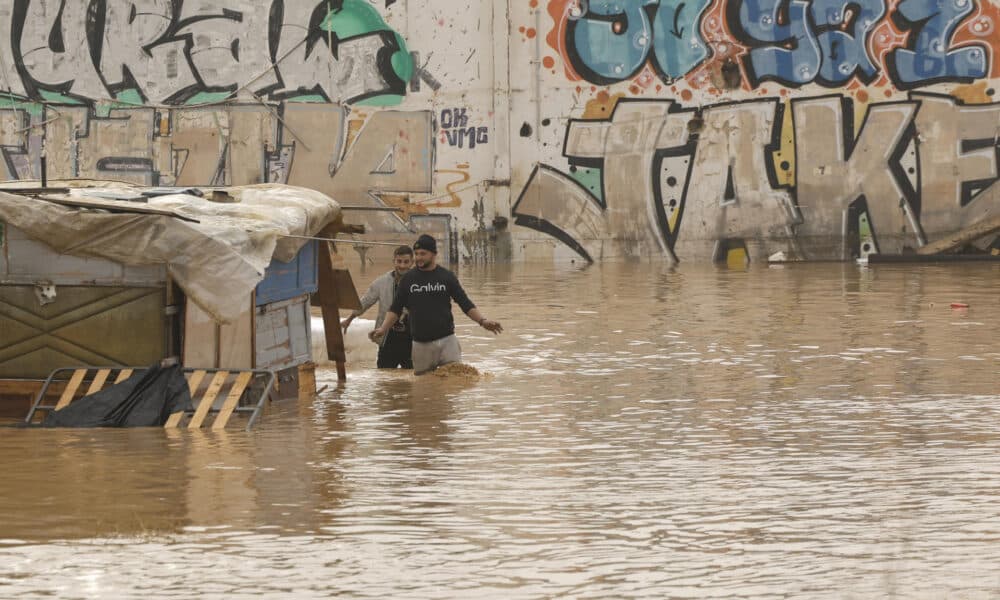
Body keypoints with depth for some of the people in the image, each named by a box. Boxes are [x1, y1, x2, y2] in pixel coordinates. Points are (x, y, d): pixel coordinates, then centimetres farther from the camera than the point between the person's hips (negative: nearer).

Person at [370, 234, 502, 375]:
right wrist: (383, 328, -8)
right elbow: (396, 309, 8)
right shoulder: (408, 279, 6)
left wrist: (482, 321, -12)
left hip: (447, 341, -1)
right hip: (421, 344, 1)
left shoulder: (447, 276, 3)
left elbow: (466, 304, 3)